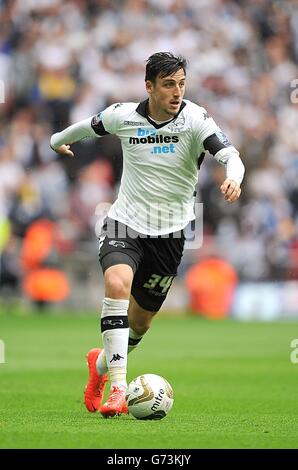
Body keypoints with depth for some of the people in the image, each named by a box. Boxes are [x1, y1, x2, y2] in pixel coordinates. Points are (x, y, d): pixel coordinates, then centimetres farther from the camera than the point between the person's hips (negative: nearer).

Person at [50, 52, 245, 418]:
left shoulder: (195, 119, -14)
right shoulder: (123, 116, -7)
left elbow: (230, 155, -28)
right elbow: (87, 127, 15)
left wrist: (233, 179, -51)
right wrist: (58, 140, 34)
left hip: (169, 232, 1)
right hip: (125, 223, 0)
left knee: (140, 320, 11)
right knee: (117, 283, -30)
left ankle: (102, 364, 44)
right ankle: (118, 387, -31)